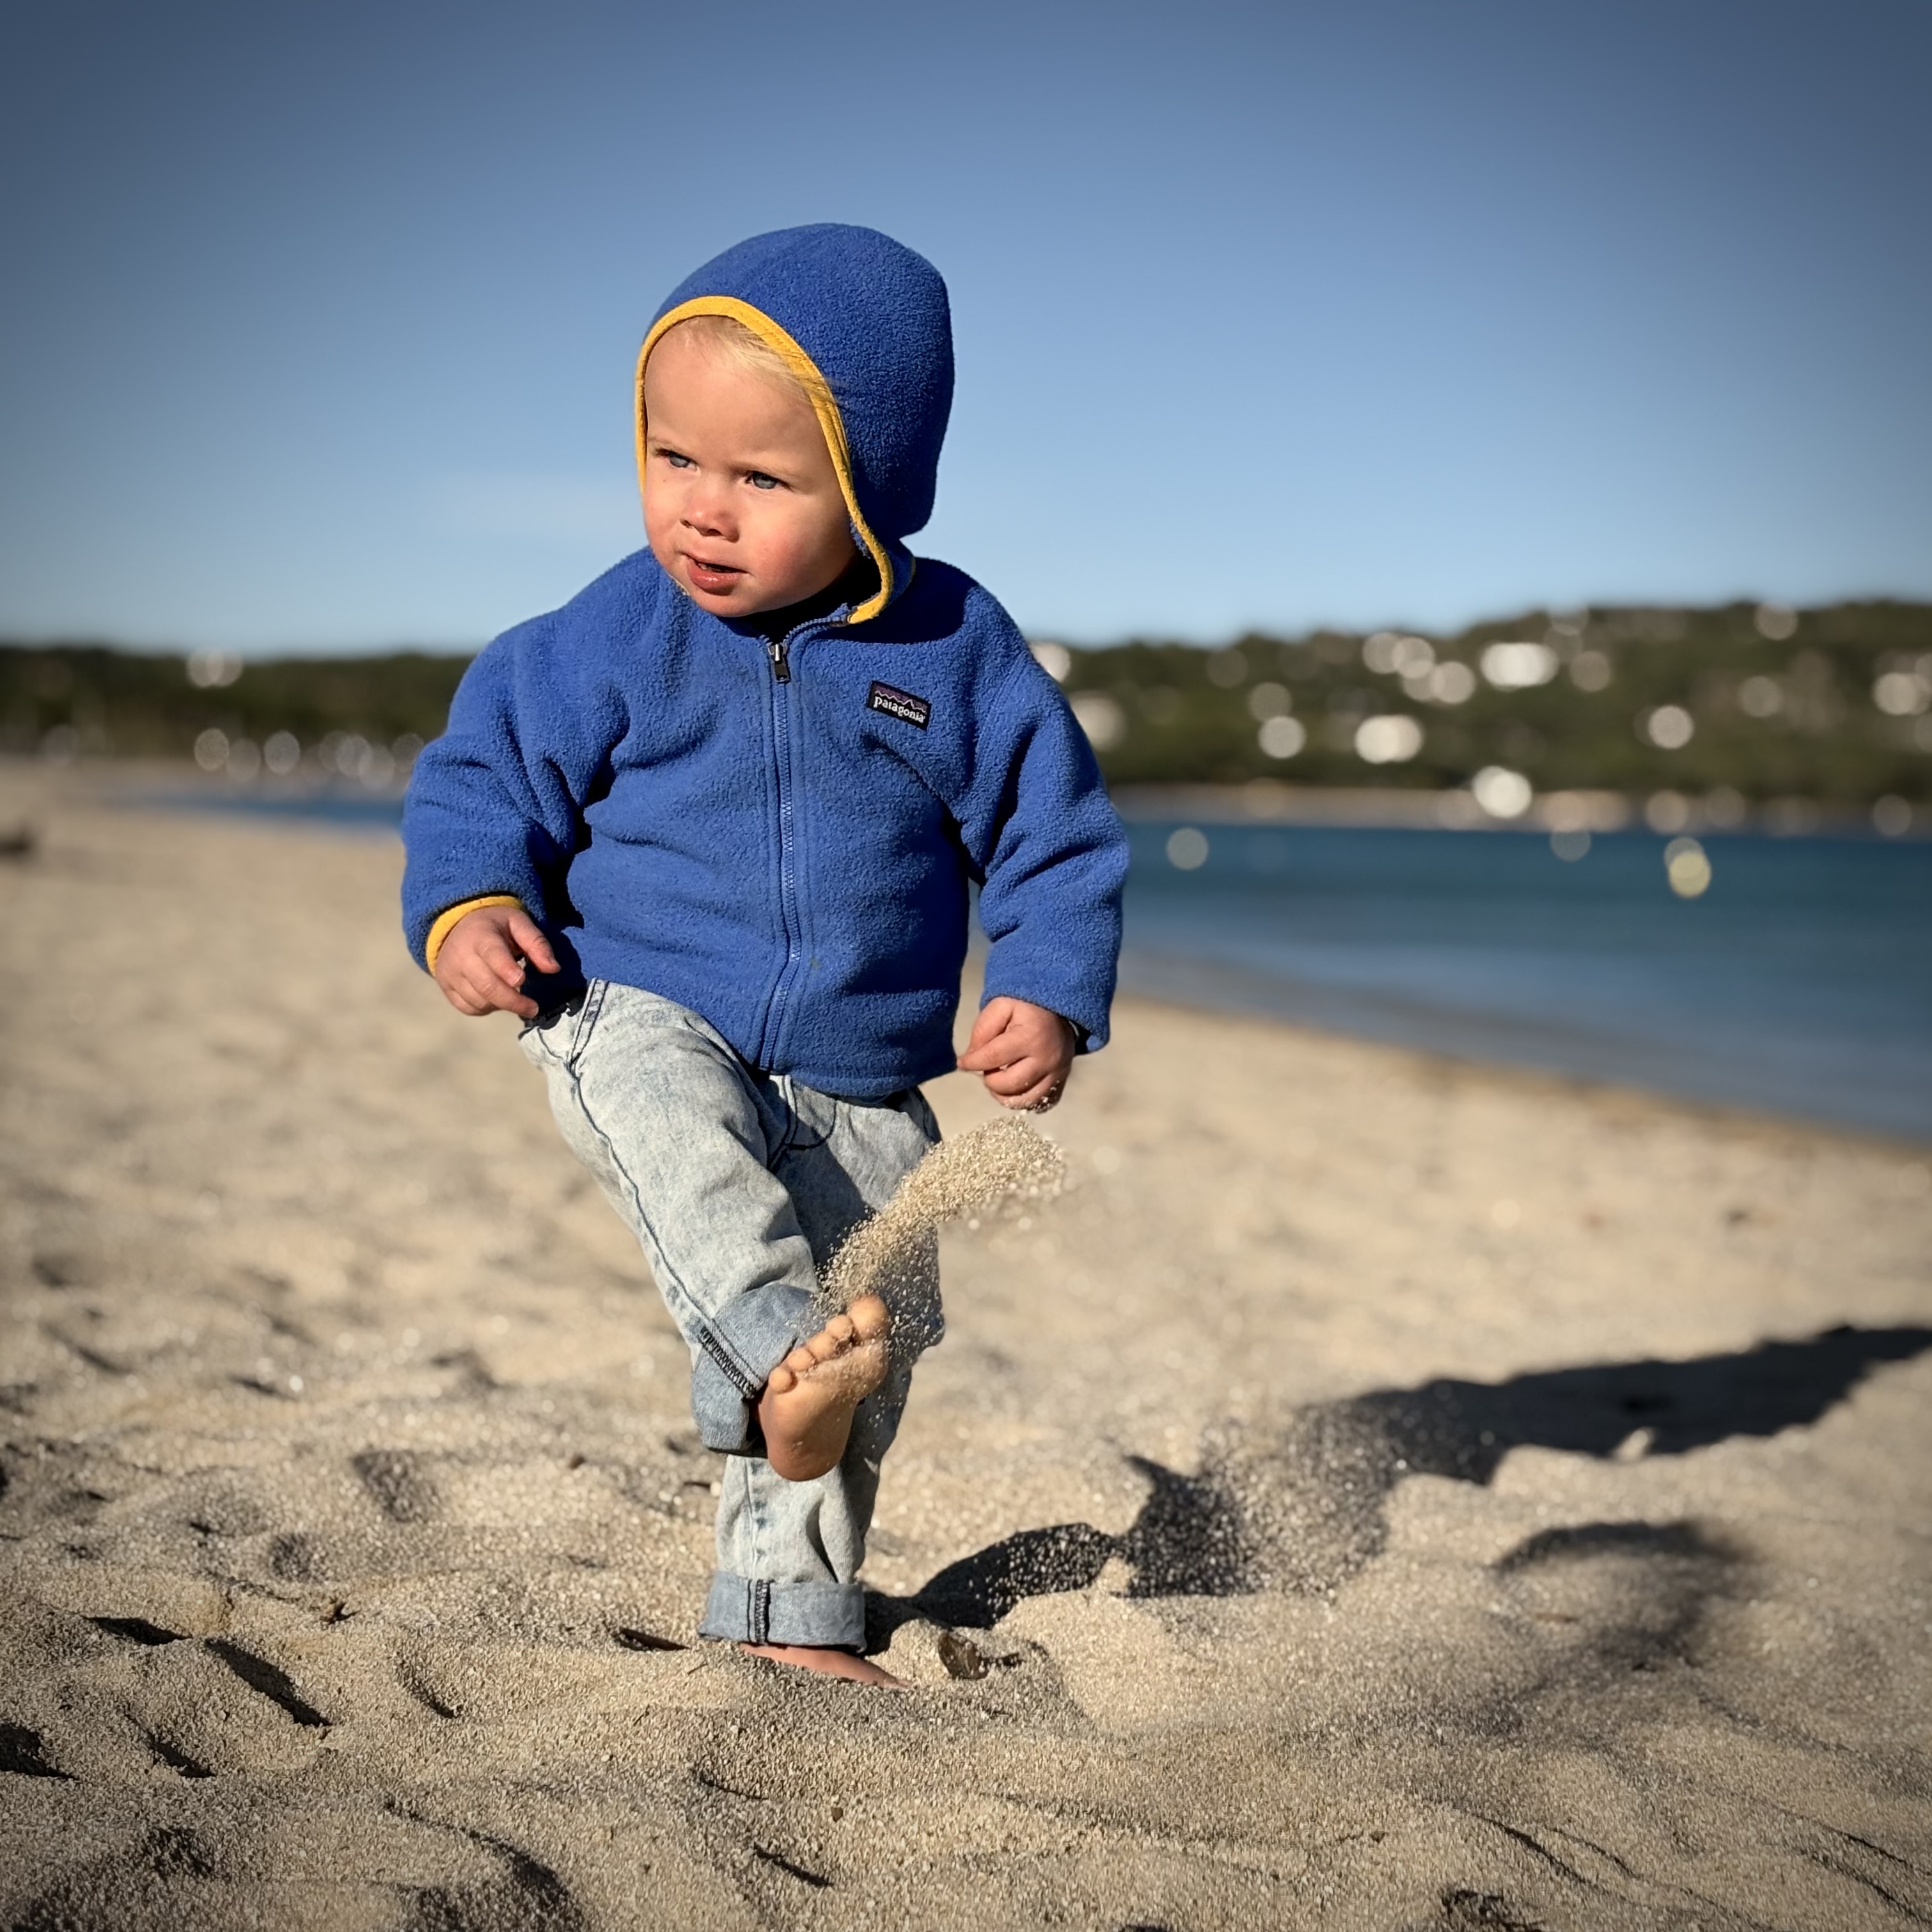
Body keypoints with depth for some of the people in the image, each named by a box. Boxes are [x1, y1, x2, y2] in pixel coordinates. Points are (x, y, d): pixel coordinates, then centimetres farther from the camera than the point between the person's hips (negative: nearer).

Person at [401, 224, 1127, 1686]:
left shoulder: (960, 651, -6)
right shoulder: (620, 636, -7)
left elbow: (1056, 841, 2)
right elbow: (490, 767, 2)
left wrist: (1050, 998, -12)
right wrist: (466, 907, -17)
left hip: (857, 1088, 2)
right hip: (640, 1013, -1)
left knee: (877, 1353, 4)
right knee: (674, 1127, -38)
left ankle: (789, 1610, 21)